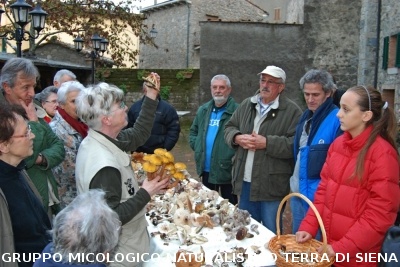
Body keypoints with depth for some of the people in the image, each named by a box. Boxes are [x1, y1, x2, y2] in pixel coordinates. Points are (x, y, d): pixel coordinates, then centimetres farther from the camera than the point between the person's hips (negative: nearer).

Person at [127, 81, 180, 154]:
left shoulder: (167, 108, -5)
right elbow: (129, 128, 8)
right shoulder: (135, 107, 4)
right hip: (138, 153, 3)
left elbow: (173, 130, -7)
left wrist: (165, 149, -13)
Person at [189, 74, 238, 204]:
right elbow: (193, 131, 20)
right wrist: (197, 145, 4)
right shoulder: (203, 110, 9)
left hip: (227, 170, -6)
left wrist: (235, 156, -22)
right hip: (206, 169, 6)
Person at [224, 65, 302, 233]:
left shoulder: (292, 111, -9)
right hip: (245, 182, 6)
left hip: (272, 185, -5)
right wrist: (237, 138, -7)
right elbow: (229, 128, 15)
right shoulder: (246, 105, 11)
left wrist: (267, 143, -23)